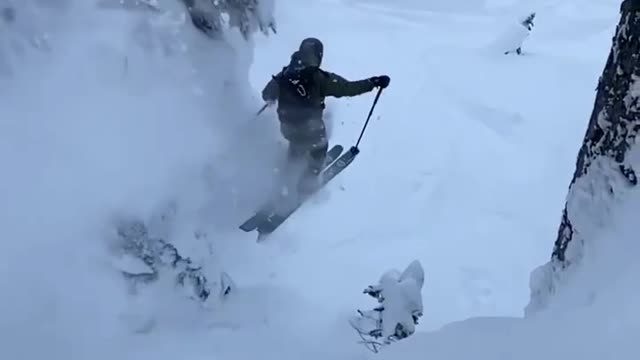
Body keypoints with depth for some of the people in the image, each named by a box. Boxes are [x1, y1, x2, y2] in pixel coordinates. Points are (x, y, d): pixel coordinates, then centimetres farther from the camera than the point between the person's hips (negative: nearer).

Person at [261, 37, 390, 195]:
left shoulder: (284, 74, -6)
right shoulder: (320, 78, -20)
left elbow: (266, 95, 6)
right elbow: (349, 88, -19)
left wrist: (272, 98, 29)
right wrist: (374, 82, -11)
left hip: (287, 127, 5)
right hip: (310, 129, -4)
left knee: (297, 144, 37)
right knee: (319, 148, 28)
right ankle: (307, 182, 35)